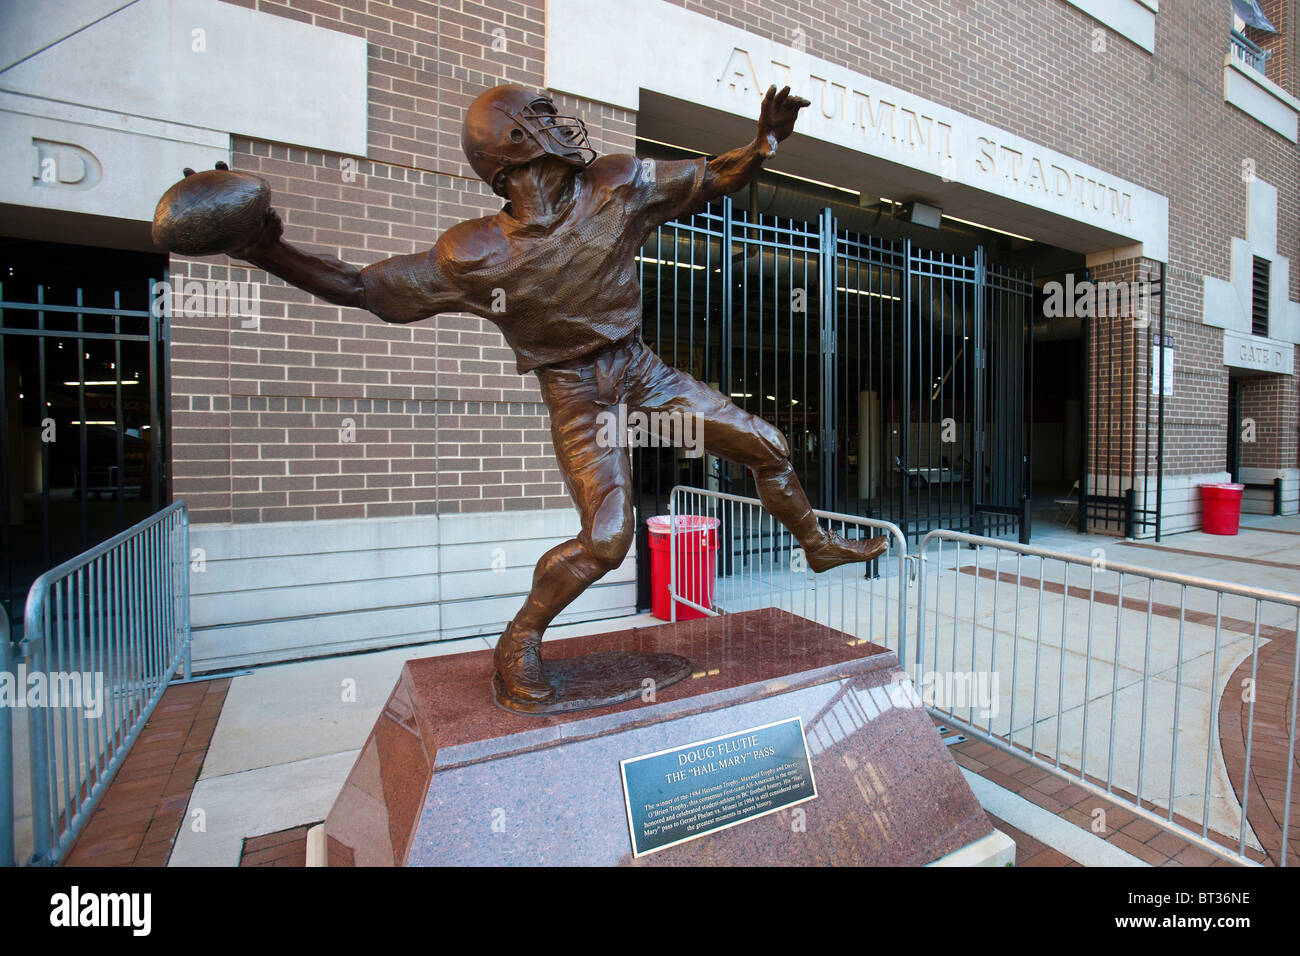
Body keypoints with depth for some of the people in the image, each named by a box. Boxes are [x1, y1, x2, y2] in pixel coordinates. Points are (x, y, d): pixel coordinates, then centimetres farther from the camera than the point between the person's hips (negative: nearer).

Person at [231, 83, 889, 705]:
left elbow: (715, 179, 5)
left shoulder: (618, 187, -6)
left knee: (765, 445, 8)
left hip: (638, 367, 5)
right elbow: (360, 288, -9)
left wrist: (766, 141, -12)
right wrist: (272, 255, -22)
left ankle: (816, 543, 36)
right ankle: (520, 640, 7)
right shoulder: (472, 255, -16)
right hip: (575, 392, -5)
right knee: (606, 536, -20)